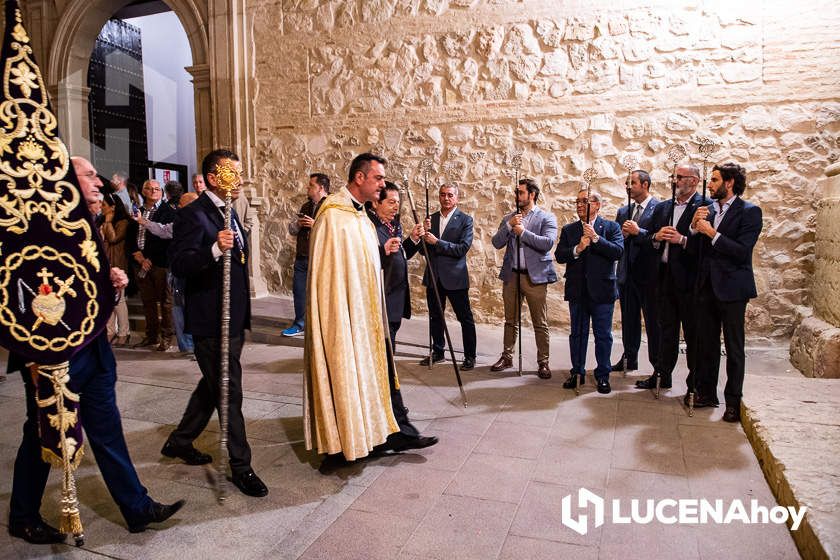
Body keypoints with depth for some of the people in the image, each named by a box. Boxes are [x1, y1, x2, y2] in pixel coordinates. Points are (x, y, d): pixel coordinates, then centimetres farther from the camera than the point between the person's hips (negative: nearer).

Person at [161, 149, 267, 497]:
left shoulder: (229, 213, 14)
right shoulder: (194, 214, -15)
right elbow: (179, 265, -24)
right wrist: (214, 249, -40)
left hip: (234, 319, 10)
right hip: (211, 322, -10)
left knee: (214, 386, 21)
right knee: (229, 393, -1)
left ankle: (179, 442, 39)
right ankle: (240, 465, 12)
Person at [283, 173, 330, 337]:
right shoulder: (306, 207, 18)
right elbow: (291, 229, 22)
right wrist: (298, 224, 0)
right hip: (302, 256, 8)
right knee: (299, 291, 13)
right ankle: (299, 324, 27)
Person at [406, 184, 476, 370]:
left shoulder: (465, 220, -5)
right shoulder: (431, 219, 8)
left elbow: (463, 249, -16)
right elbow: (423, 249, 7)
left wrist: (436, 242, -19)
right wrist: (425, 233, -12)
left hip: (455, 277, -5)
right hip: (433, 276, 5)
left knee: (465, 318, 2)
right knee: (435, 317, 15)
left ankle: (470, 356, 13)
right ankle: (437, 352, 29)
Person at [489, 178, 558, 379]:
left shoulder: (547, 218, 0)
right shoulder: (509, 218, 13)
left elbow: (548, 243, -16)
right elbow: (497, 243, 2)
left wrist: (522, 232, -14)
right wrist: (509, 225, -11)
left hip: (535, 276, -4)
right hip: (511, 275, 4)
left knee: (540, 323, 1)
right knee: (510, 320, 13)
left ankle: (543, 362, 11)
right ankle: (507, 357, 24)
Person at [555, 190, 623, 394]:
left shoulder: (611, 227, 2)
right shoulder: (568, 230, 8)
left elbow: (618, 251, -13)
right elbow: (559, 255, -2)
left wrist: (596, 237, -20)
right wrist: (577, 249, -18)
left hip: (602, 290, -2)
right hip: (577, 291, 2)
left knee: (603, 335, 5)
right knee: (577, 333, 12)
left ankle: (603, 375, 17)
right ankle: (577, 372, 24)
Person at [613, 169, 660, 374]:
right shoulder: (623, 211, 14)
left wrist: (638, 232, -20)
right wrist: (622, 234, -6)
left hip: (649, 274, -6)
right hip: (627, 273, 6)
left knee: (653, 321, 2)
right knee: (629, 320, 14)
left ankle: (658, 364, 12)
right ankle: (629, 359, 25)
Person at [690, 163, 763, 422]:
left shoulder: (749, 212, -7)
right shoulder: (708, 208, 9)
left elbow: (742, 251, -17)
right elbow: (696, 246, 7)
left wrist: (712, 233, -19)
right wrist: (694, 227, -10)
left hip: (731, 287, -5)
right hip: (707, 285, 6)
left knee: (734, 347, 4)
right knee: (706, 342, 13)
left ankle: (733, 400, 14)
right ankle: (706, 392, 25)